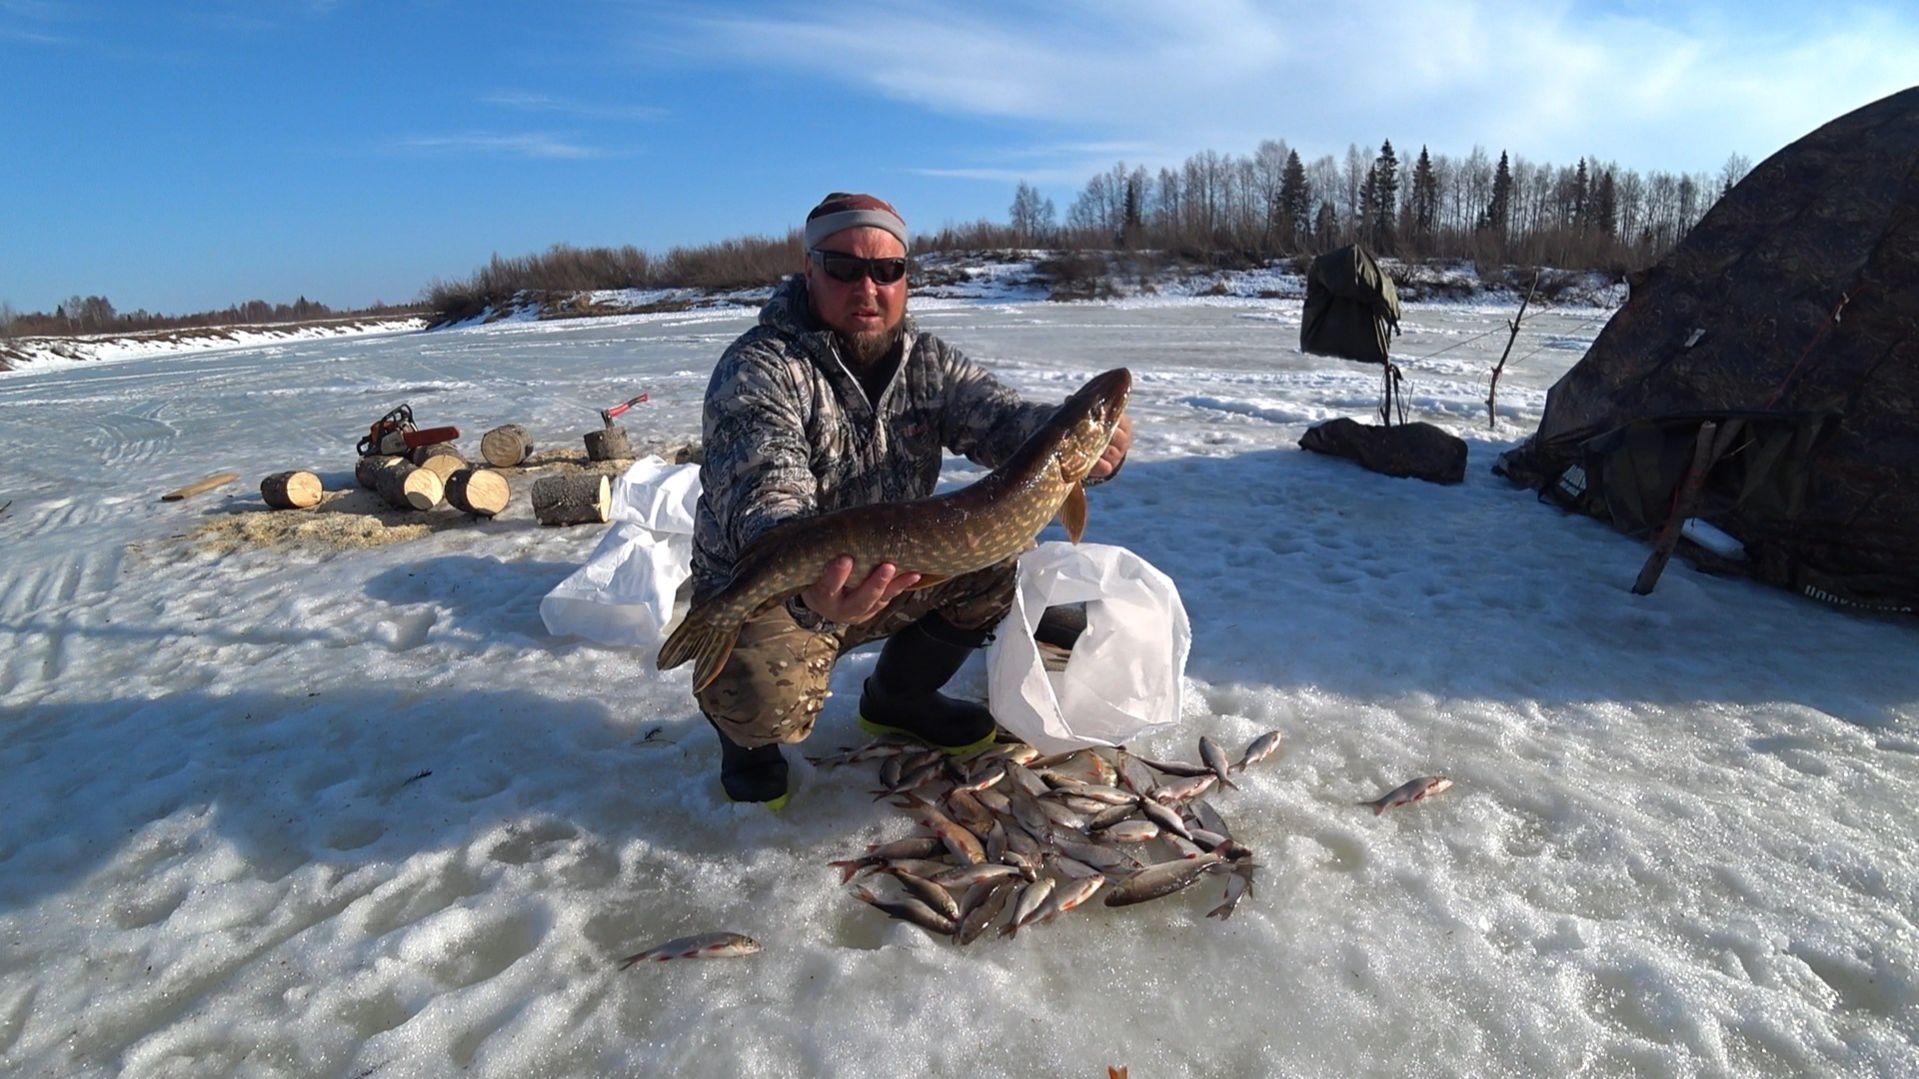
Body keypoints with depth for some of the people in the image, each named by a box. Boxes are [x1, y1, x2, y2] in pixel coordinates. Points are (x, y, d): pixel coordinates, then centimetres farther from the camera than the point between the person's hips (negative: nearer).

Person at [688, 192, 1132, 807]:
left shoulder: (927, 360, -2)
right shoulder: (758, 368, -21)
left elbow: (1001, 416, -16)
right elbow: (763, 490, -37)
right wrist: (804, 574, -60)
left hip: (882, 575, 6)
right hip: (764, 588, -6)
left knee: (992, 553, -4)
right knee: (770, 702, -33)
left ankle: (898, 697, 17)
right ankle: (745, 736, 9)